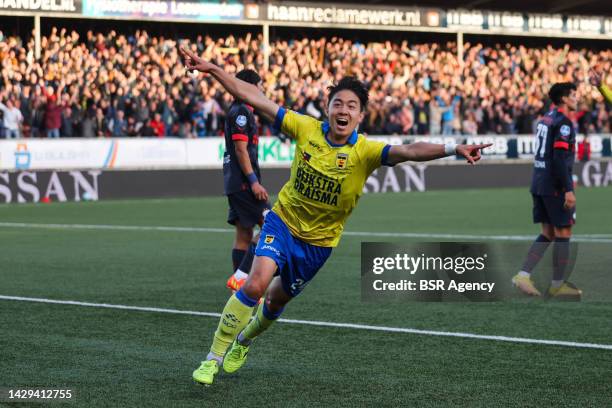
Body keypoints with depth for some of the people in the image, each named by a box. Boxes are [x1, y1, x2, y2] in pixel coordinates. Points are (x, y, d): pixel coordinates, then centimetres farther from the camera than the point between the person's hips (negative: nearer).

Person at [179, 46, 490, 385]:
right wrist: (211, 69, -18)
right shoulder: (306, 128, -14)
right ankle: (214, 357, -10)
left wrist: (453, 149, -53)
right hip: (283, 221, -1)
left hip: (319, 242, 1)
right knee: (256, 283, -23)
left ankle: (243, 340, 50)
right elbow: (254, 98, -13)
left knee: (277, 300, 16)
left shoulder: (365, 151, -20)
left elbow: (407, 151, -37)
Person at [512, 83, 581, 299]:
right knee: (563, 233, 1)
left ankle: (523, 275, 3)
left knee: (547, 234, 12)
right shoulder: (563, 122, -14)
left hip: (539, 184, 9)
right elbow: (559, 157, -22)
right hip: (555, 187, -9)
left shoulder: (544, 120, 15)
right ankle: (558, 285, 6)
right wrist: (568, 190, -22)